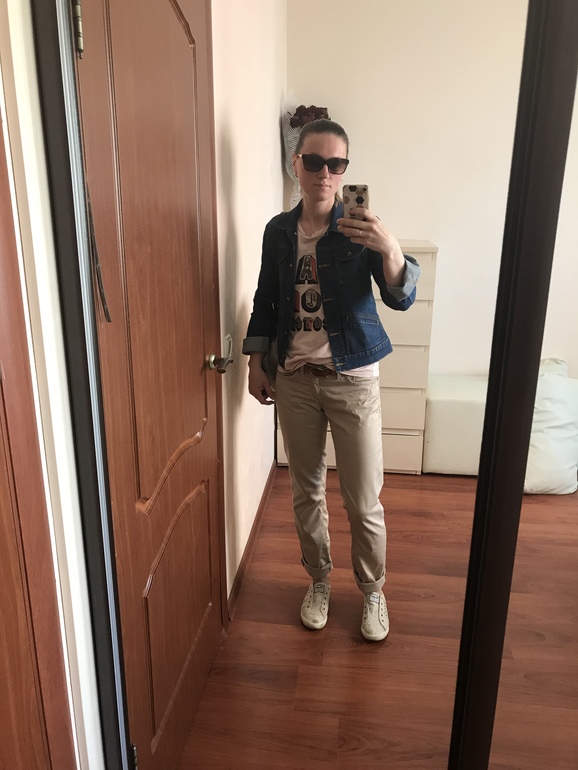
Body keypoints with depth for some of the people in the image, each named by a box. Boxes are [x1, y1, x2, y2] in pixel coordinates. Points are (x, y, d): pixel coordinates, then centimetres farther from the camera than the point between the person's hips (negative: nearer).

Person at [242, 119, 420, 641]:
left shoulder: (360, 229, -8)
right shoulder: (278, 231, 3)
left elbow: (401, 298, -18)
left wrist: (390, 250, -37)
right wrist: (256, 362, 8)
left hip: (352, 378, -3)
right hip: (294, 379, 3)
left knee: (363, 501, 5)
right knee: (306, 492, 15)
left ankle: (372, 589, 32)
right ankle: (319, 580, 39)